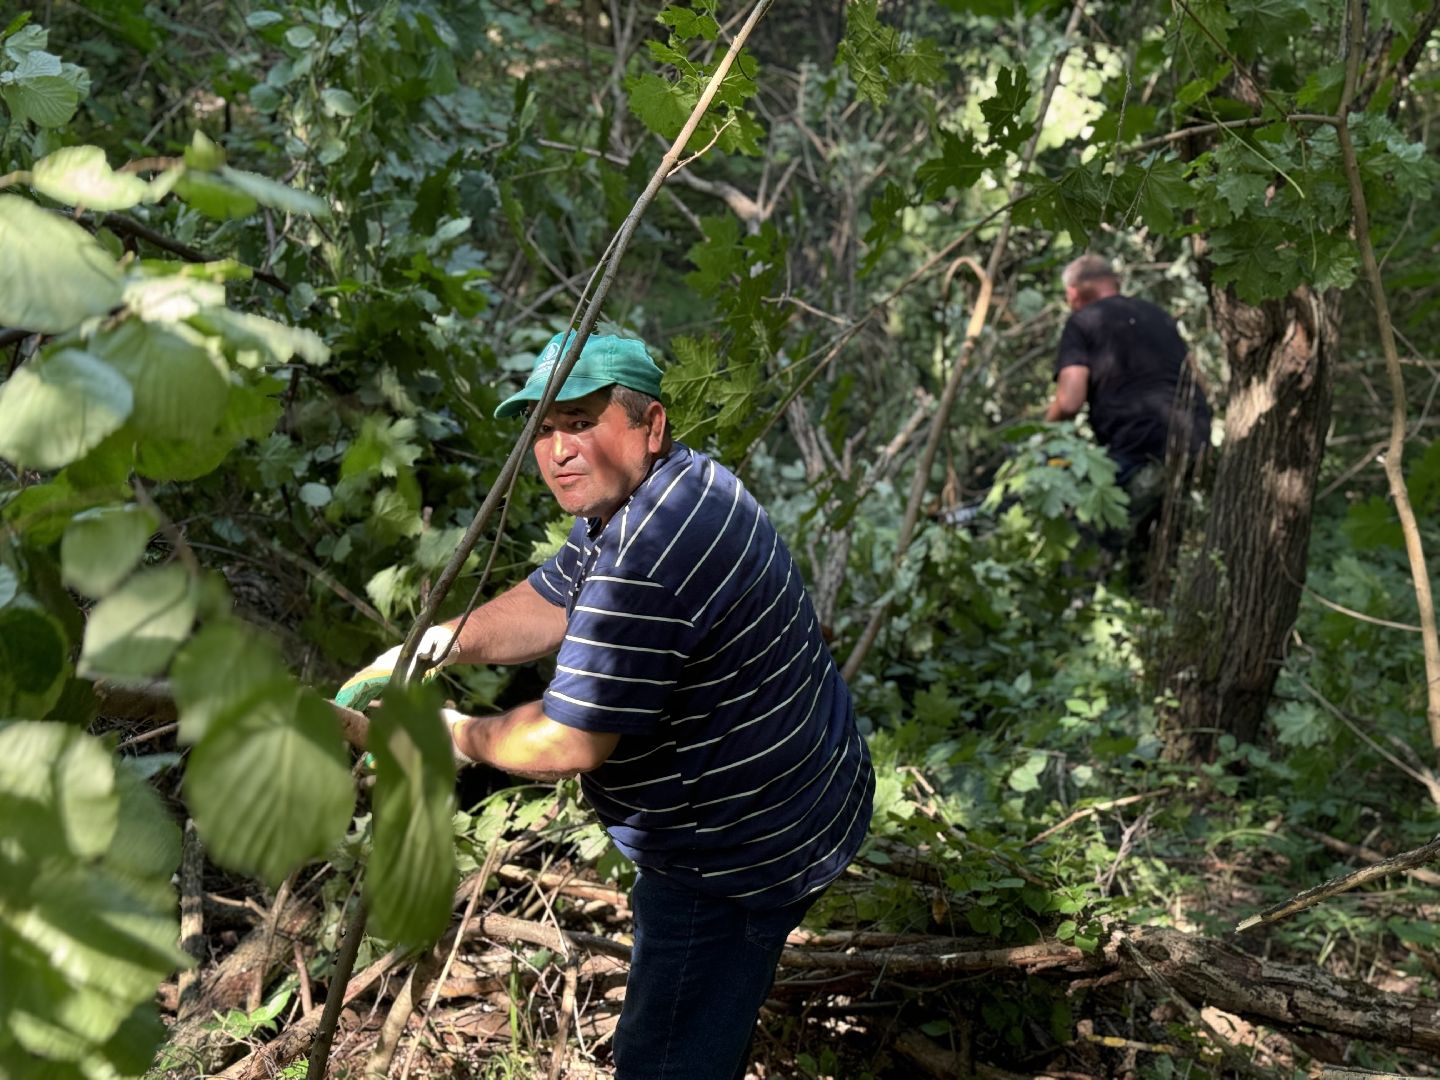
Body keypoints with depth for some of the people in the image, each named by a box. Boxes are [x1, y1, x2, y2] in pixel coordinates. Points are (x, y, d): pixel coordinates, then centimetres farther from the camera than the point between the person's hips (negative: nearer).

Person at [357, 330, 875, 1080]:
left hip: (743, 858, -11)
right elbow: (551, 604, 13)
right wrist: (436, 646, -1)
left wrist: (462, 736, -9)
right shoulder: (653, 493, 3)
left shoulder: (648, 562, -33)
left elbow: (566, 744, -28)